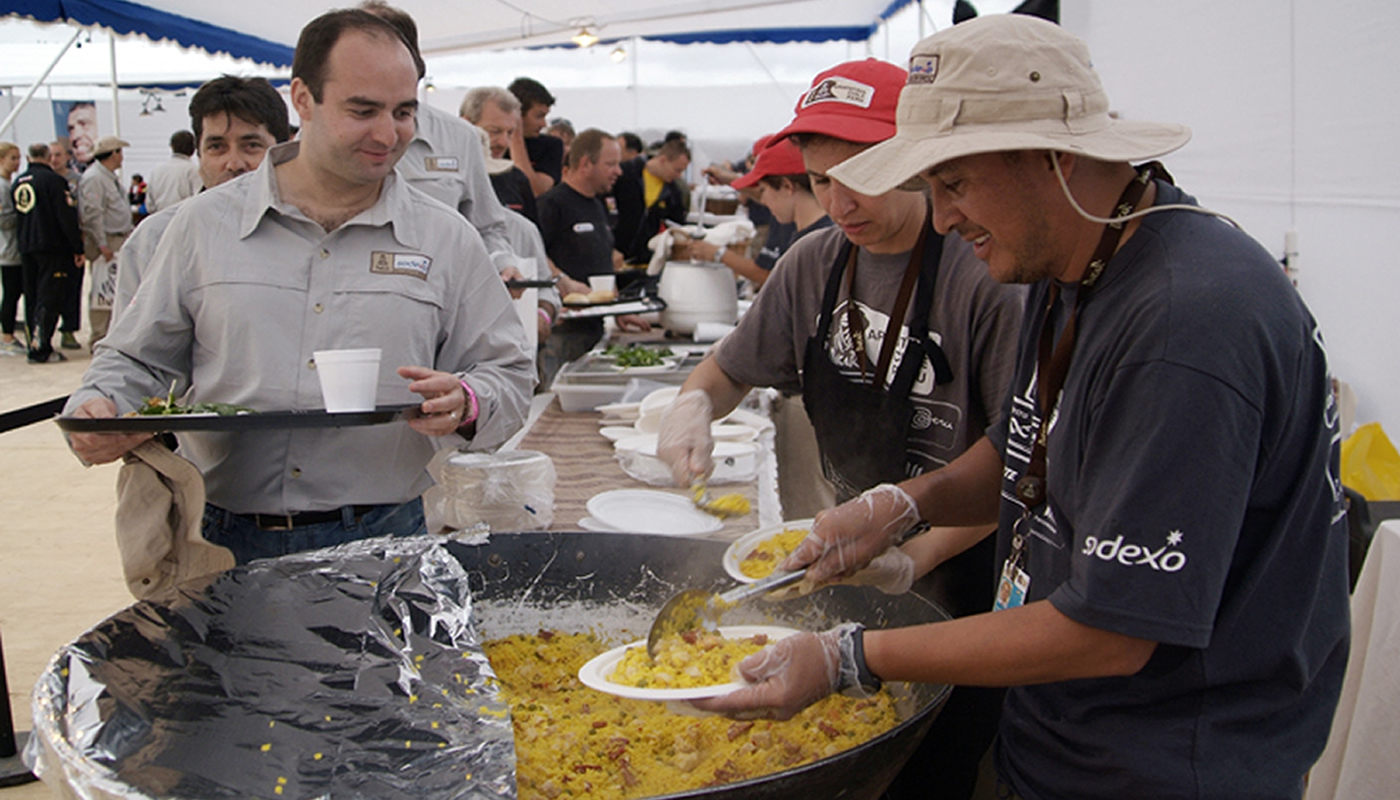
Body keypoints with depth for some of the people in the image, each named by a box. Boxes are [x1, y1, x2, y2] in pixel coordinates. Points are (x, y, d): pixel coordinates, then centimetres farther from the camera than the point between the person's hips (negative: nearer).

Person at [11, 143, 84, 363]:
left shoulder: (18, 183, 11)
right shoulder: (53, 180, -11)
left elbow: (16, 216, 18)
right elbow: (67, 217, -14)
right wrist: (77, 248, -11)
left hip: (26, 248, 7)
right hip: (52, 248, -7)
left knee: (32, 297, 12)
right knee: (48, 298, -6)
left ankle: (36, 344, 13)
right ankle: (40, 349, -12)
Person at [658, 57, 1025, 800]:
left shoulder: (985, 276, -19)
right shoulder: (814, 264, 0)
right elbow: (729, 369, 12)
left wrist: (921, 551, -28)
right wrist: (695, 402, -11)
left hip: (959, 572, -5)